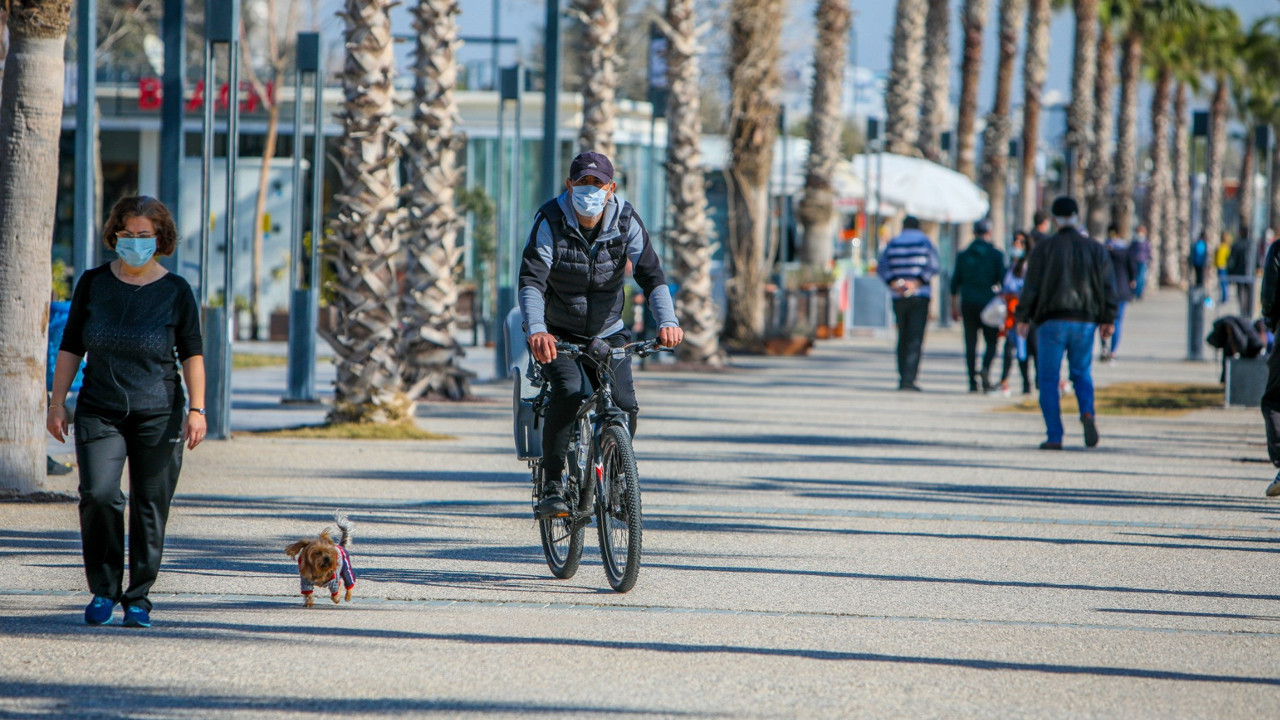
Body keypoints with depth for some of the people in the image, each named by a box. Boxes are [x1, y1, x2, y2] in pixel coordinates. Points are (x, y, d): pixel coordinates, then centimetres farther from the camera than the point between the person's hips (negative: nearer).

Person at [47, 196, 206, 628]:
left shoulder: (175, 292, 2)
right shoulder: (93, 284, 6)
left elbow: (192, 354, 4)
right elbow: (71, 347, 11)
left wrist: (197, 409, -6)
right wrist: (57, 402, 7)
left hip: (158, 414, -1)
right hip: (99, 413, 1)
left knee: (150, 507, -1)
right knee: (98, 494, -15)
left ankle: (138, 599, 12)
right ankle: (104, 590, 1)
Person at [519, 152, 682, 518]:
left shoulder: (626, 221, -12)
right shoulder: (550, 220, -19)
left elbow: (652, 274, -19)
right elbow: (531, 280, -29)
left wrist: (667, 321, -38)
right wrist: (536, 331, -47)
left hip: (607, 333, 3)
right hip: (558, 334, -3)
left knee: (624, 405, -14)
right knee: (568, 393, -27)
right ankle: (551, 487, -19)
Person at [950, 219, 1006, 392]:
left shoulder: (963, 255, 7)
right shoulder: (995, 255, -2)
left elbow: (955, 282, 8)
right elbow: (1003, 279, -3)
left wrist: (954, 307, 15)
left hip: (968, 304, 2)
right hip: (988, 303, -2)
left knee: (970, 343, 4)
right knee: (991, 340, 6)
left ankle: (973, 381, -2)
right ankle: (986, 369, -21)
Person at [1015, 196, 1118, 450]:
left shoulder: (1044, 249, -3)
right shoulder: (1094, 249, 5)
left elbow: (1031, 286, -4)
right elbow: (1108, 287, 4)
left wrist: (1023, 318, 4)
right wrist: (1107, 320, 11)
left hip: (1052, 322, -3)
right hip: (1085, 323, 3)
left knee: (1048, 380, 5)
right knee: (1081, 373, 19)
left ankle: (1054, 436, -2)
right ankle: (1087, 413, -11)